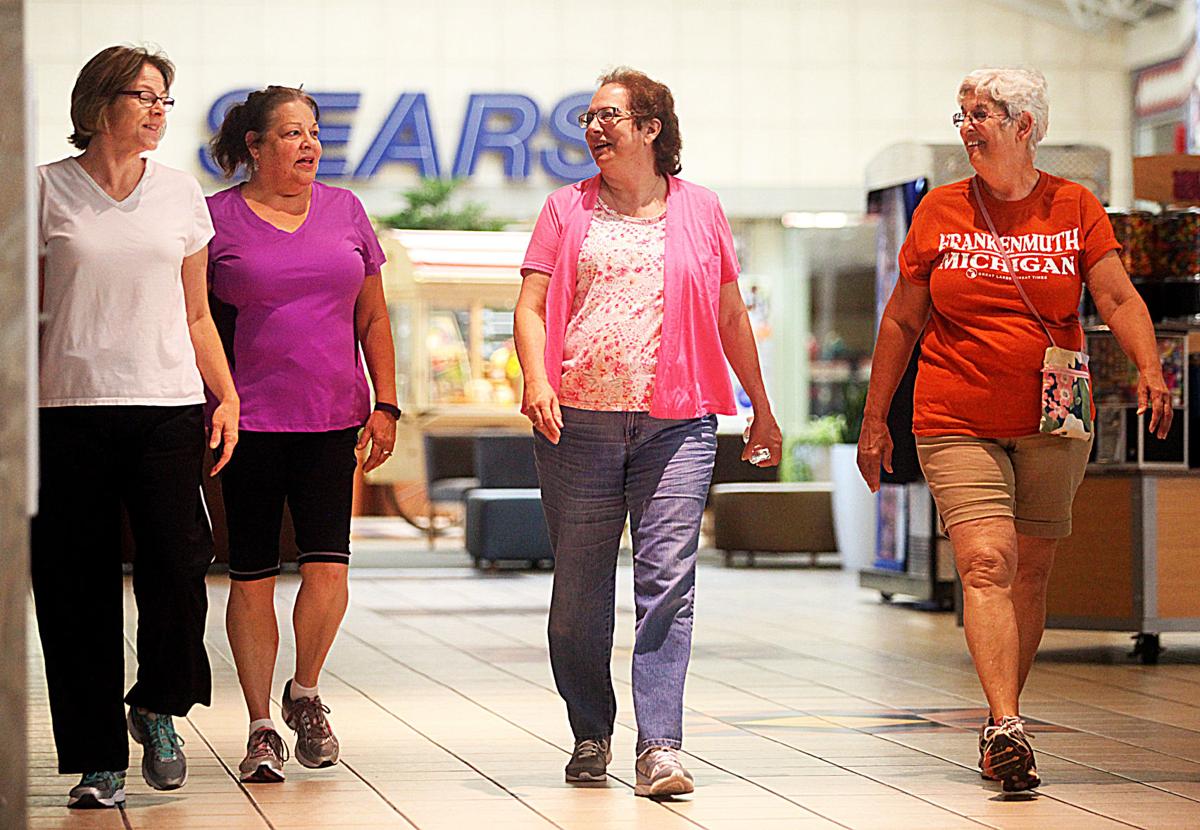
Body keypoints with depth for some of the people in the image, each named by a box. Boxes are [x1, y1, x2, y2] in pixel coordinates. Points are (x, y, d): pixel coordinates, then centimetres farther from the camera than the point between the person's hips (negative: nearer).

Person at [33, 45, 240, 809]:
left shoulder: (181, 194, 13)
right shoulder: (47, 191, 4)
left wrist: (226, 396, 9)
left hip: (168, 408, 2)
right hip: (69, 408, -2)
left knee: (178, 569, -10)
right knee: (77, 593, -1)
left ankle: (158, 708, 17)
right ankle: (98, 760, 8)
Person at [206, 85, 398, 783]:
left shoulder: (345, 210, 12)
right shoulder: (217, 218, 1)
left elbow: (373, 319, 15)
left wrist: (385, 404, 8)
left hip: (332, 419, 2)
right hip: (249, 421, -2)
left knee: (328, 569, -8)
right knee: (252, 575, 1)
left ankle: (305, 694, 16)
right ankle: (262, 726, 11)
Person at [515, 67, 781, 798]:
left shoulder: (699, 210, 11)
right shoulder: (568, 209, 10)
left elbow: (731, 315, 18)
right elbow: (532, 305, 4)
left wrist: (762, 408, 21)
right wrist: (537, 380, -14)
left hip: (677, 422, -1)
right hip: (579, 422, 1)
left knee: (668, 580, -10)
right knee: (581, 589, 6)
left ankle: (660, 747, -12)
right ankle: (591, 736, 21)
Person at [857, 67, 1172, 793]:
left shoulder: (1075, 208, 4)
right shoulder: (941, 211, 4)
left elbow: (1119, 298, -3)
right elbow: (902, 321, 9)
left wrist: (1148, 367, -22)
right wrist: (875, 420, 8)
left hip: (1051, 424, 1)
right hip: (956, 423, -1)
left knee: (1031, 573, 7)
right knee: (986, 563, -16)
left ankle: (1003, 722, 21)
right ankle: (1007, 729, -26)